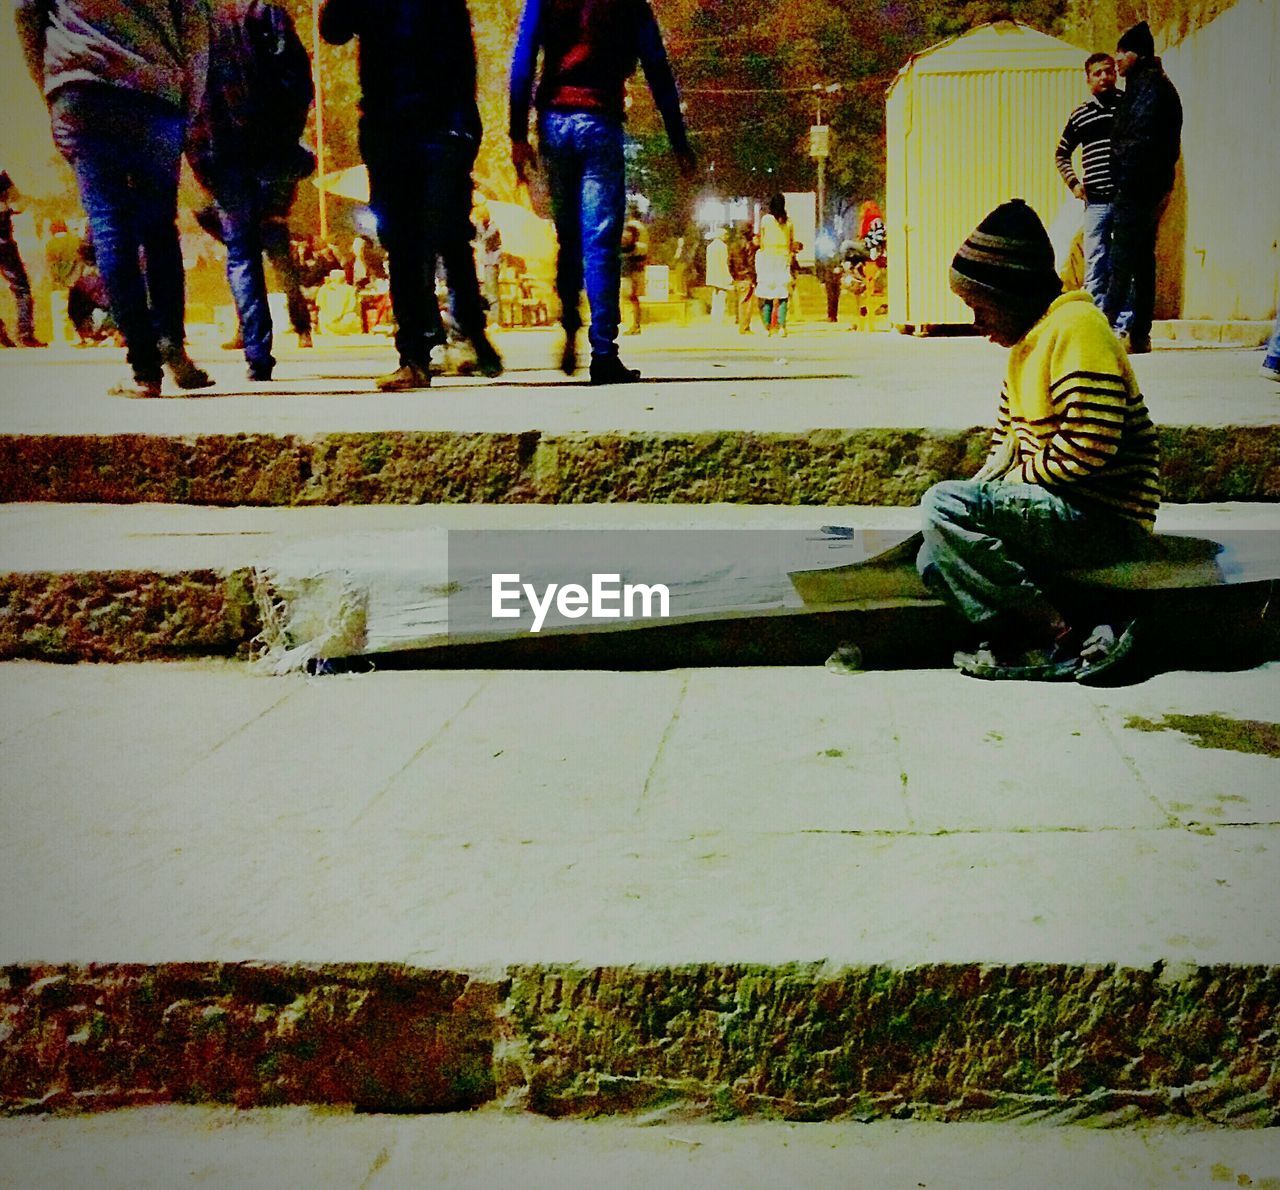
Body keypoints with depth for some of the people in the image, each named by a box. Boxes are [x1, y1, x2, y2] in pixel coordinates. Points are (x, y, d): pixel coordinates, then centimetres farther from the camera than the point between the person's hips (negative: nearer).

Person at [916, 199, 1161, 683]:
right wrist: (984, 483, 5)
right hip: (1060, 509, 10)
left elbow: (1088, 451, -24)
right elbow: (1007, 443, 24)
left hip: (1105, 520, -10)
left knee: (943, 504, -23)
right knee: (936, 562, 5)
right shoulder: (1027, 340, 17)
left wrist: (1012, 476, -11)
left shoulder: (1075, 327, -14)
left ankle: (1061, 638, -19)